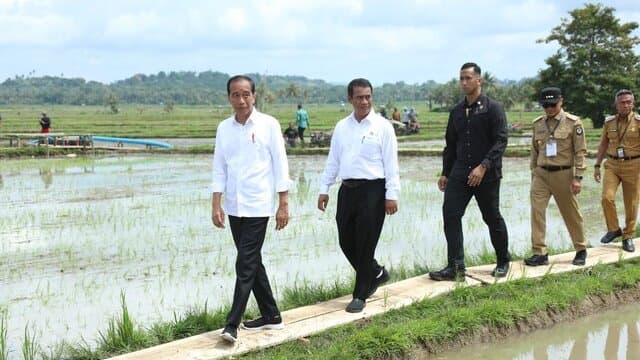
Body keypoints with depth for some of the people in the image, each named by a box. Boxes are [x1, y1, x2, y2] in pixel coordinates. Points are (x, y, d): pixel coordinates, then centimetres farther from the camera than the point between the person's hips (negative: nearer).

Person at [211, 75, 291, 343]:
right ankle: (271, 315, 24)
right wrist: (216, 205, 1)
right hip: (234, 207, 5)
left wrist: (284, 204, -7)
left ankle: (232, 324, -5)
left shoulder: (268, 125, -5)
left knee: (246, 265, -8)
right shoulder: (224, 128, 6)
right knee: (252, 262, 12)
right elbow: (219, 169, 8)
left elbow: (280, 165, -4)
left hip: (258, 206, -5)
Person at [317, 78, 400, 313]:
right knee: (346, 241, 9)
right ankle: (376, 274, 33)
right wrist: (324, 189, 11)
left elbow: (391, 163, -6)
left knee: (365, 244, -1)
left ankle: (360, 295, 10)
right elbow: (332, 161, 15)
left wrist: (392, 195, -11)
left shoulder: (382, 126, -3)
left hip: (373, 190, -5)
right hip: (348, 189, 5)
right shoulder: (341, 127, 10)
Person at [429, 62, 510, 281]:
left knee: (492, 218, 6)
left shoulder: (493, 108, -5)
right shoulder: (457, 112, 13)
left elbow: (500, 141, -12)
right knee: (450, 214, -8)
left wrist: (483, 167, -22)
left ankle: (503, 262, 24)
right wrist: (445, 173, 13)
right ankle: (455, 266, -7)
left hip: (487, 175, -5)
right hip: (460, 173, 5)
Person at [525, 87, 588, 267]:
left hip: (563, 174, -3)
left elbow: (580, 152, -7)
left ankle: (581, 250, 28)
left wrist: (577, 177, -12)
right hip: (541, 174, 3)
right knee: (536, 211, -8)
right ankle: (539, 253, -3)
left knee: (571, 214, 9)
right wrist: (533, 173, 14)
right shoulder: (538, 124, 6)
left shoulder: (573, 123, -6)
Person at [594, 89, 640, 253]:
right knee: (607, 197, -15)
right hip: (612, 165, 3)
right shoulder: (609, 122, 4)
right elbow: (603, 144, 13)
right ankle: (613, 229, 6)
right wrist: (597, 166, 10)